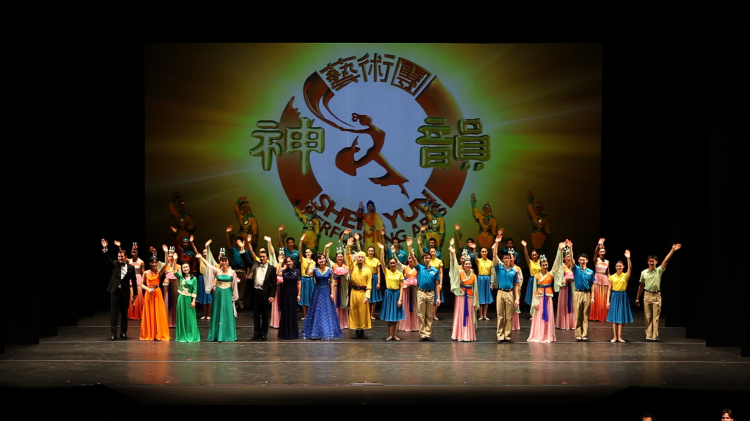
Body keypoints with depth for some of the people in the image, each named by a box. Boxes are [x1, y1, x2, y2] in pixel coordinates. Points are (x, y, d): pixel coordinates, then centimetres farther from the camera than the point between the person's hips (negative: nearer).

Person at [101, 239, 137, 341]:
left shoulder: (131, 268, 2)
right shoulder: (115, 265, 4)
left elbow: (133, 281, 5)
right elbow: (107, 259, -9)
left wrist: (134, 294, 3)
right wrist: (104, 249, -24)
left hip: (125, 293, 0)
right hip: (115, 291, 0)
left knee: (124, 314, 7)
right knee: (113, 313, -1)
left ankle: (123, 333, 16)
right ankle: (113, 334, 0)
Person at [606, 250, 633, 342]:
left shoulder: (625, 276, 1)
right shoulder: (612, 277, 4)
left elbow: (630, 268, -19)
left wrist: (628, 258, -33)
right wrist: (608, 301, -1)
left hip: (623, 297, -1)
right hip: (614, 296, 1)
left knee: (621, 317, 1)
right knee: (614, 318, 1)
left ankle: (619, 337, 4)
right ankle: (614, 337, 4)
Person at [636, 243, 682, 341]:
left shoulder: (659, 271, -1)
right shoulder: (644, 273, 4)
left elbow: (666, 260, -12)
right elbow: (641, 286, 11)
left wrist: (672, 250, -23)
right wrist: (637, 298, 13)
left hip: (657, 295, -1)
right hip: (647, 295, 1)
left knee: (656, 317, -1)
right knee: (648, 317, 4)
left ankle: (655, 336, -1)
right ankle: (648, 336, 7)